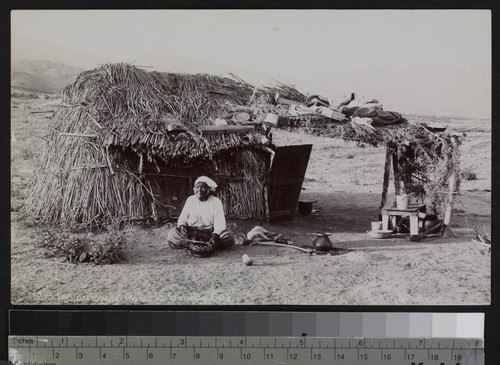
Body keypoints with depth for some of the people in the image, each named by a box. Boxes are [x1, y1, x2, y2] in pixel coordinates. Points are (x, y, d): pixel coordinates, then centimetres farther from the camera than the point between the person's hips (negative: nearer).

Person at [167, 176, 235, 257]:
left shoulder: (216, 202, 1)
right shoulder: (190, 200, 9)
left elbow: (219, 223, -9)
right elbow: (182, 218, 8)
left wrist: (215, 235, -30)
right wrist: (182, 226, -17)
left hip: (210, 234, -1)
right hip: (191, 233, 2)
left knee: (228, 237, -30)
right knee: (172, 234, -25)